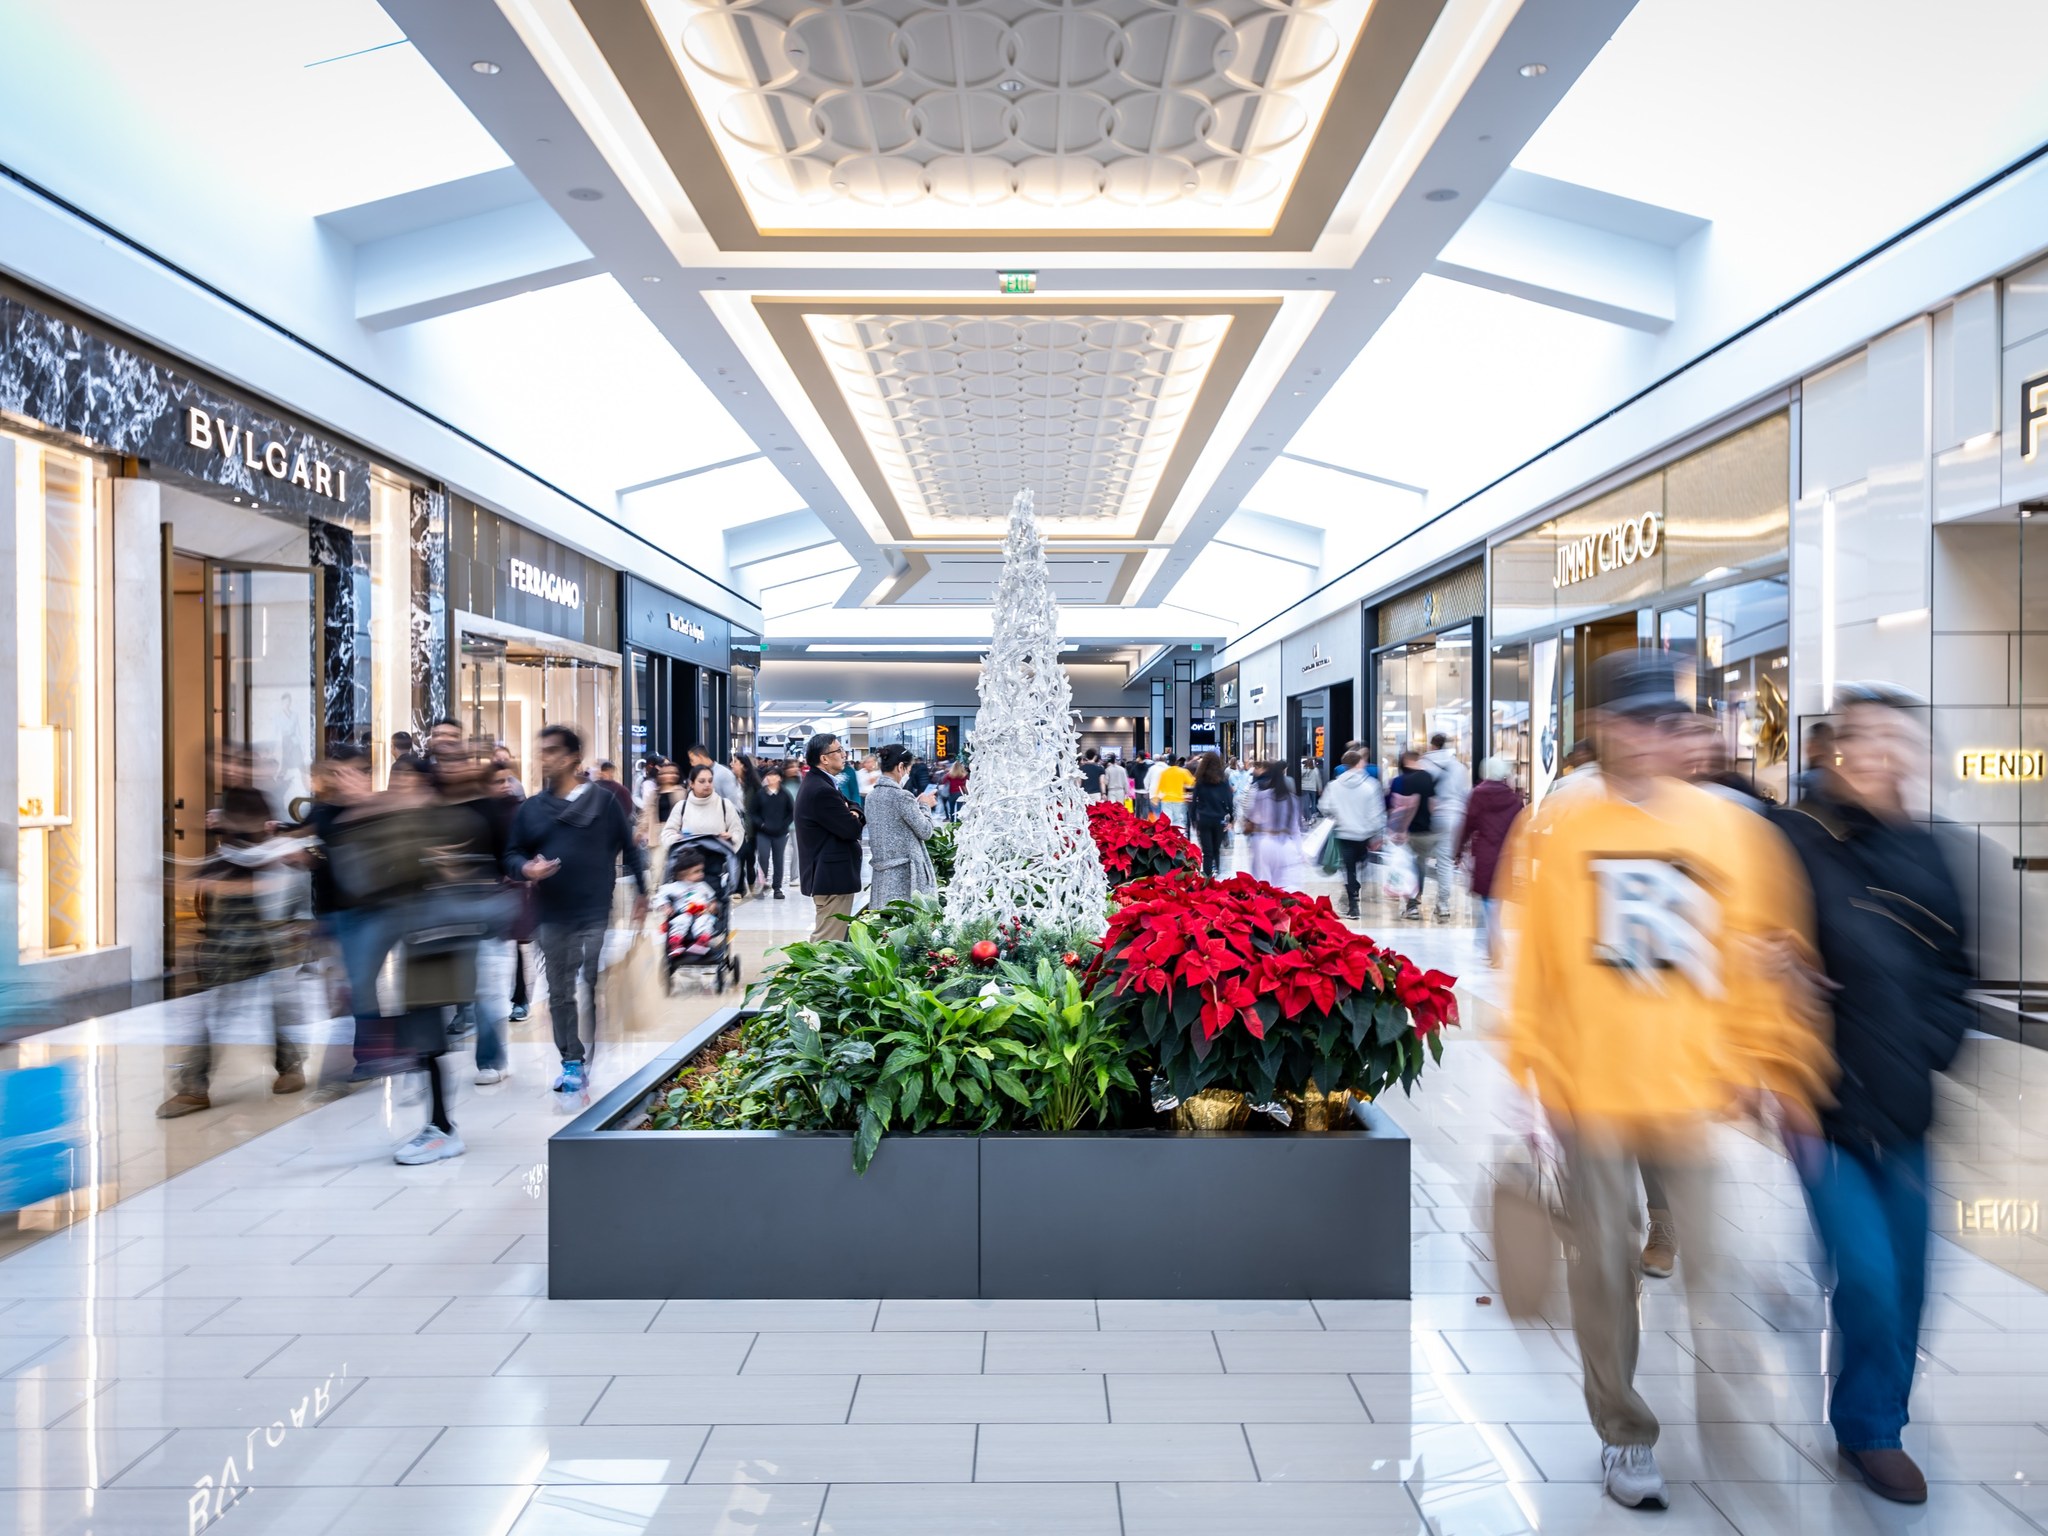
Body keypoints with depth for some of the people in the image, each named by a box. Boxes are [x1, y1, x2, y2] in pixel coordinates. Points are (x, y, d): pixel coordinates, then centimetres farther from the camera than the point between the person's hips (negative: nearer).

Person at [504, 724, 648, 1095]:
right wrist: (526, 869, -11)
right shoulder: (530, 808, 8)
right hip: (551, 918, 4)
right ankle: (572, 1063, 19)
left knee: (598, 989, -3)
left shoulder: (604, 802, 1)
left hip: (597, 915, -3)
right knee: (560, 994, 9)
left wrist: (641, 892, 5)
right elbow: (512, 855, 11)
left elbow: (629, 849, 6)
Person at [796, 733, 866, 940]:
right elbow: (852, 830, -22)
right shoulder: (822, 791, -22)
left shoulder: (817, 783, 12)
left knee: (822, 938, 20)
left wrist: (853, 812, -7)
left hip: (826, 874, 11)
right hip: (833, 876, -11)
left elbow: (853, 805, 17)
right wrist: (852, 819, 1)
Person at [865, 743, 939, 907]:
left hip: (882, 871, 8)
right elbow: (925, 832, -7)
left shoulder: (871, 796, 8)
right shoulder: (902, 796, -15)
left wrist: (916, 805, 14)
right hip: (905, 872, -7)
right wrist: (925, 806, 7)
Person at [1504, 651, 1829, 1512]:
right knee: (1605, 1269, 10)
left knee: (1711, 1268, 3)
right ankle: (1624, 1436, 28)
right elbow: (1530, 959, 0)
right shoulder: (1557, 829, -2)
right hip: (1590, 1090, -1)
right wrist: (1526, 1069, -2)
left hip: (1697, 1087, 1)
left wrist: (1768, 1069, 3)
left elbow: (1760, 959, 7)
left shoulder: (1729, 828, 4)